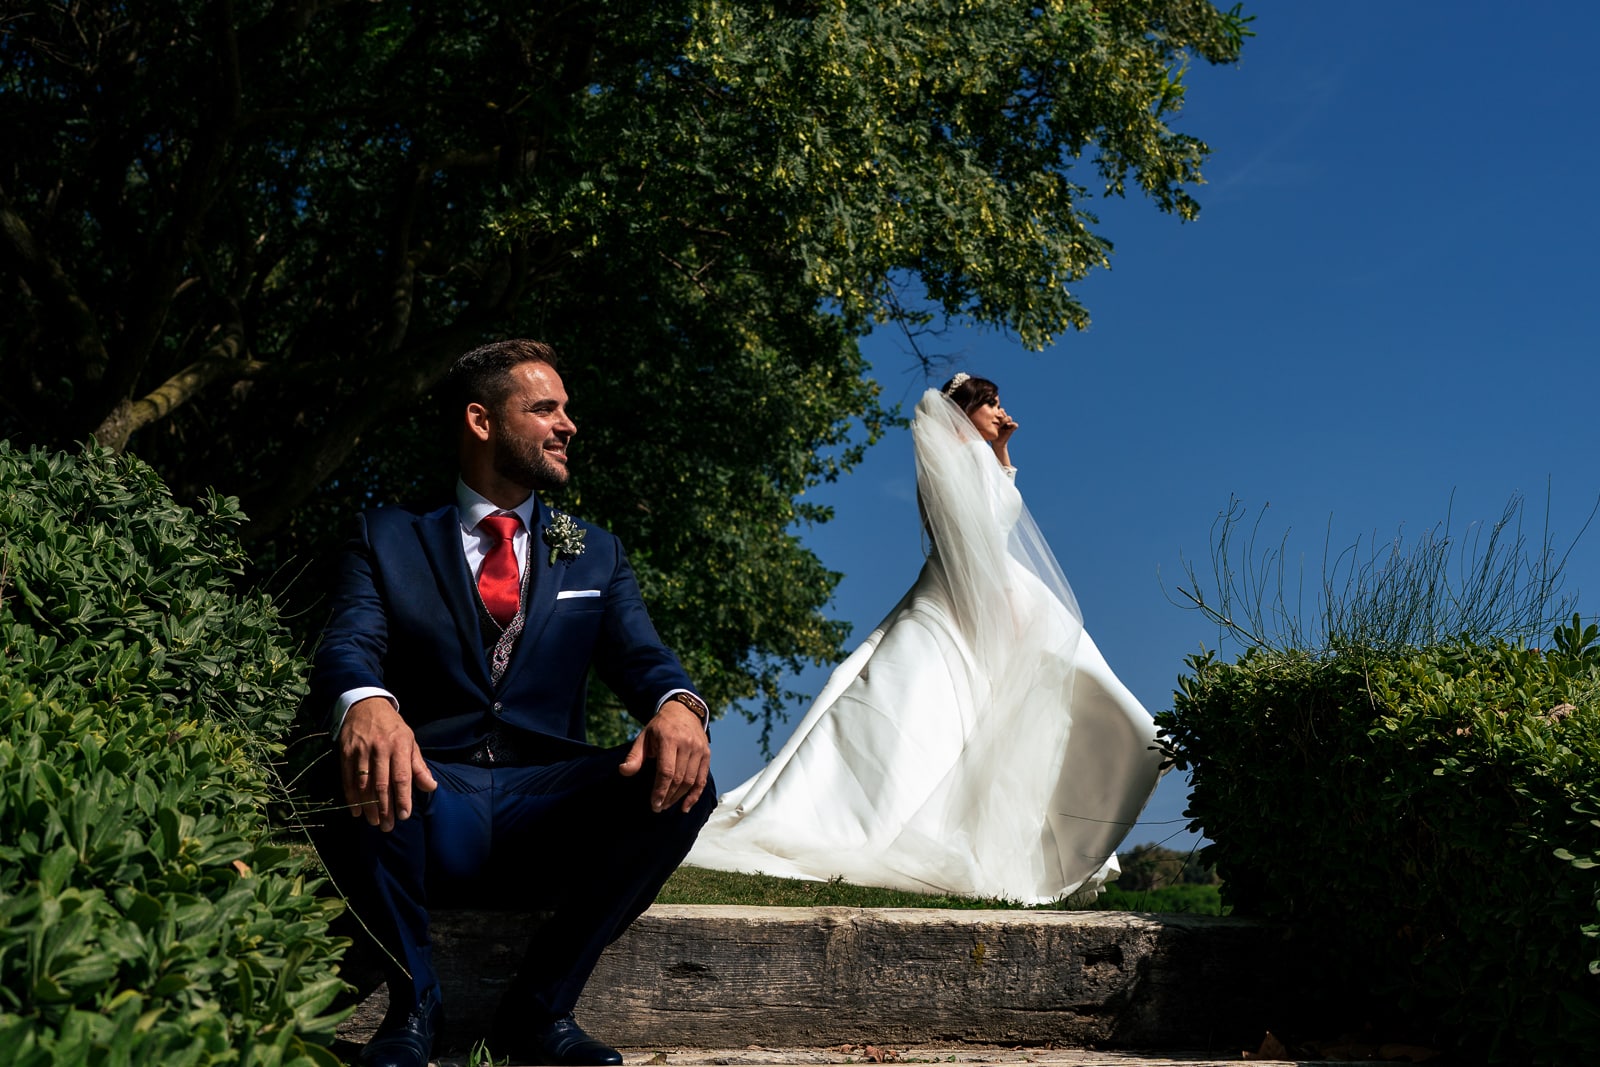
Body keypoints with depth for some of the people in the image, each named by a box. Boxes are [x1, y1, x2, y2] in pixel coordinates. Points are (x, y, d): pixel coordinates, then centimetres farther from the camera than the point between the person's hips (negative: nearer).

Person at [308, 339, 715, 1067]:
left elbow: (641, 657, 3)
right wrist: (366, 703, -34)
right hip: (426, 810, -2)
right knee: (355, 762, -34)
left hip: (550, 824, 2)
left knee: (679, 776, -26)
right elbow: (349, 646, -7)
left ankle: (542, 1007, -9)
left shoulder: (594, 555, 18)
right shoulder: (387, 539, 11)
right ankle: (412, 1001, -10)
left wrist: (677, 705, -24)